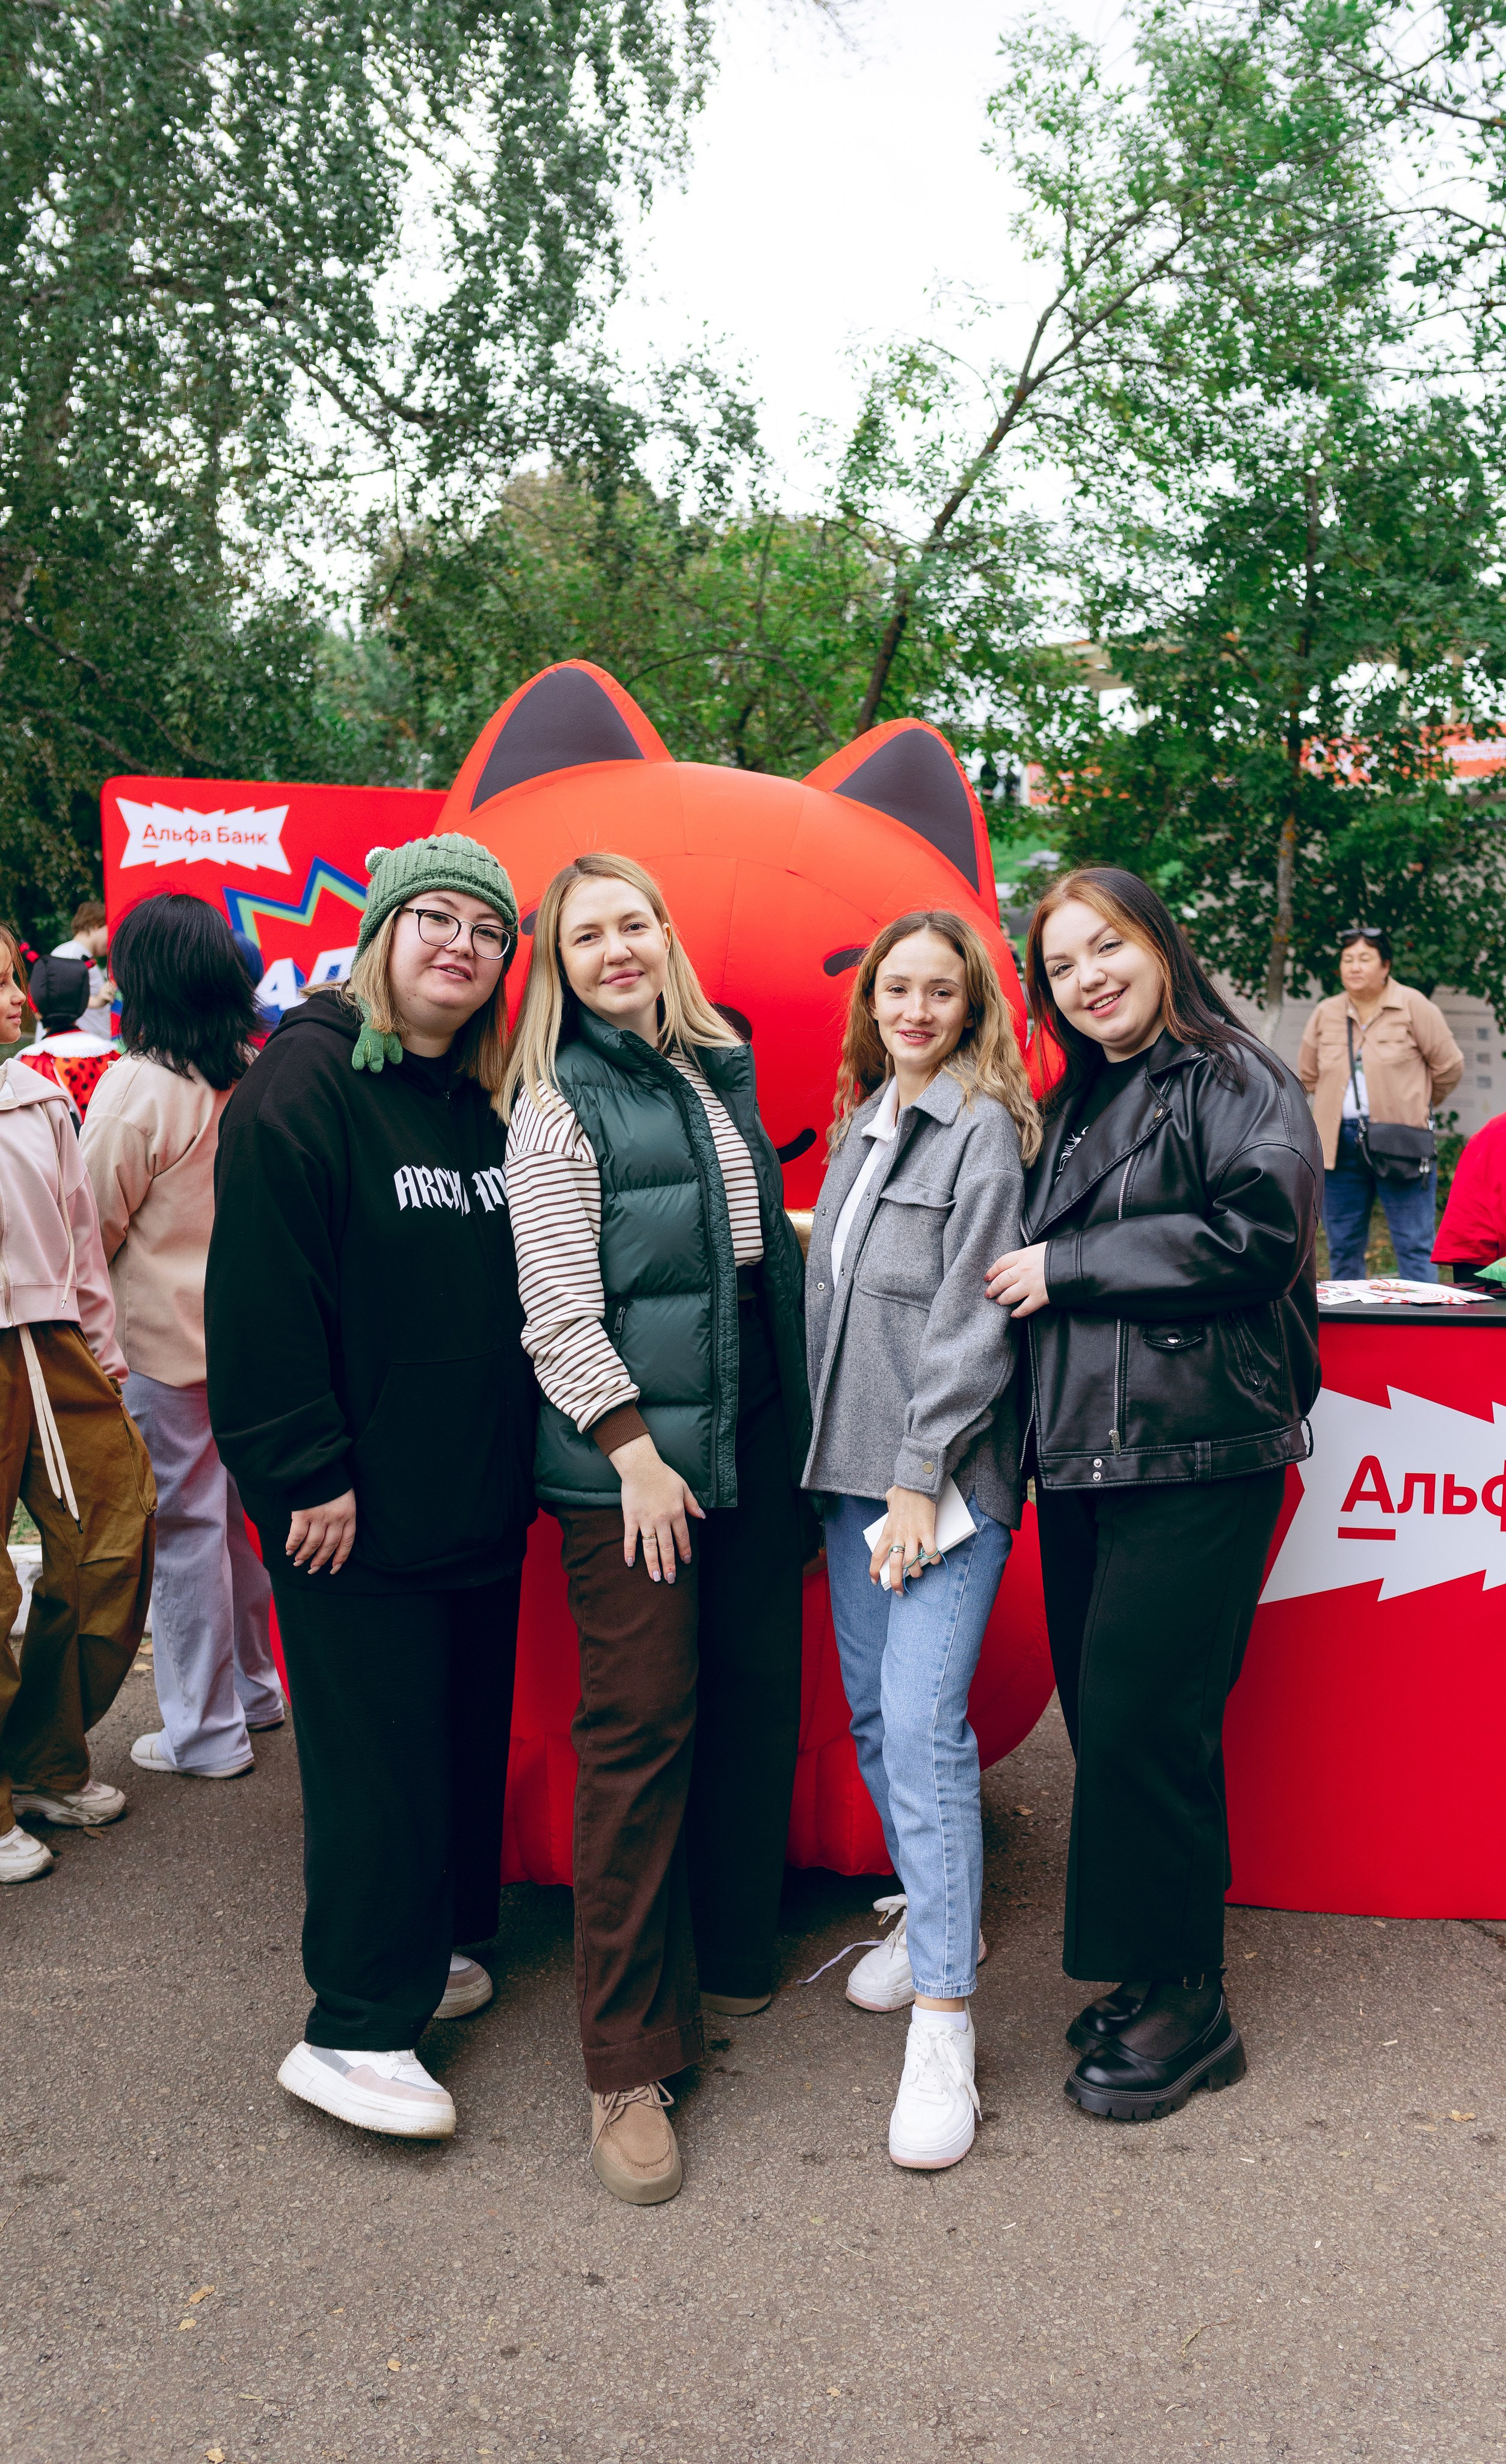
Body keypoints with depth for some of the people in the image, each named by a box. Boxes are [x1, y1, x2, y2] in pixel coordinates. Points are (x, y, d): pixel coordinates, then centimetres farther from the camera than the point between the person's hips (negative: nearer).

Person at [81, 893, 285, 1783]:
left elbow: (97, 1225, -8)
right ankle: (255, 1687, 32)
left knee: (185, 1527, 3)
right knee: (238, 1515, 18)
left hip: (166, 1339, -6)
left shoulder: (137, 1085, -16)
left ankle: (206, 1733, 13)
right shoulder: (259, 1076, -1)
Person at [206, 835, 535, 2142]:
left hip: (482, 1493, 7)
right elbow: (264, 1288, -16)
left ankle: (432, 1945, 34)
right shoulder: (307, 1080, -11)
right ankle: (354, 2027, 11)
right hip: (355, 1506, -7)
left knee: (468, 1729, 16)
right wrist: (305, 1472, -19)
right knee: (377, 1753, -2)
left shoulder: (493, 1101, 11)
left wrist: (520, 1454, 13)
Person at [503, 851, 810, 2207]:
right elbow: (558, 1309, -11)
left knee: (758, 1697, 12)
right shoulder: (556, 1101, -5)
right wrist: (634, 1448, -16)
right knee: (640, 1728, -5)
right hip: (628, 1453, -6)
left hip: (756, 1435, 7)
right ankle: (629, 2063, 5)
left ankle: (735, 1955, 32)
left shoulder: (722, 1067, 14)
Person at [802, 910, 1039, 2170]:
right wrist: (839, 1459, 15)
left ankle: (945, 2024, -6)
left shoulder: (986, 1130, -8)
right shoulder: (861, 1126, 15)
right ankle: (931, 1915, 34)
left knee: (924, 1723, -12)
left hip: (945, 1475, -8)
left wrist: (920, 1478, -16)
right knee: (872, 1710, 14)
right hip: (852, 1465, 8)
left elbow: (972, 1323, -13)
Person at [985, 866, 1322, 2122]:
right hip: (1080, 1456, 7)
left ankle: (1182, 2005, 10)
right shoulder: (1075, 1104, 19)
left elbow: (1260, 1232, -17)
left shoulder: (1238, 1078, -3)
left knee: (1143, 1724, -7)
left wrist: (1066, 1265, -12)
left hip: (1197, 1458, -7)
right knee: (1103, 1719, 9)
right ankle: (1150, 1981, 23)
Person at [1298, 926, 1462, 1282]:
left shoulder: (1413, 1007, -4)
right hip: (1340, 1143, 4)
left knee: (1414, 1245, -3)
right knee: (1343, 1246, 11)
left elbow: (1449, 1066, 1)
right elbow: (1308, 1076, 19)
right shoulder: (1325, 1014, 7)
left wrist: (1416, 1105, 12)